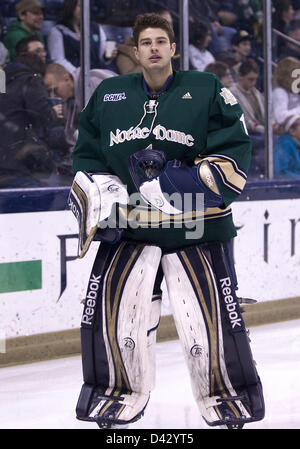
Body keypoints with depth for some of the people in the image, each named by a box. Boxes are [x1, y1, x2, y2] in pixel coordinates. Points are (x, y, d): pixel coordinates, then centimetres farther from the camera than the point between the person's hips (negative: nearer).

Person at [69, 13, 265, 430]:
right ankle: (121, 392, 18)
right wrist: (99, 196, -1)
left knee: (212, 318, -6)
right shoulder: (107, 96, 10)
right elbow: (86, 157, 17)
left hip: (197, 227, -3)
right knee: (108, 312, -3)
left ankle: (225, 395, 17)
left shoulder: (207, 91, -1)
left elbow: (234, 154, -8)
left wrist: (183, 181, -19)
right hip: (127, 227, 3)